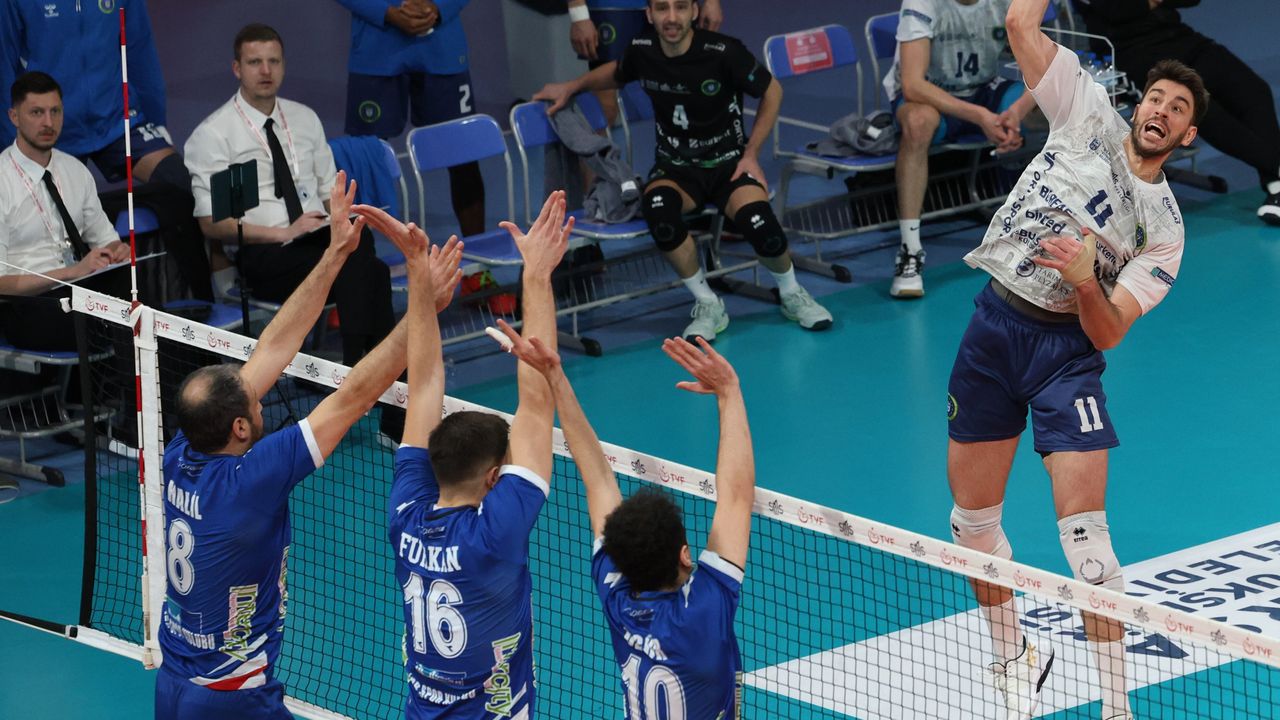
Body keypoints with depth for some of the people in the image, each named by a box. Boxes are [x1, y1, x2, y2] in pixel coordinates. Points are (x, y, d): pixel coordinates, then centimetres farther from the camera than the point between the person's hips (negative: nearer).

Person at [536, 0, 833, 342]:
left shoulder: (723, 52, -16)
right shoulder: (642, 51, -5)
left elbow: (772, 92, 0)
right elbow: (616, 73, 22)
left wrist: (751, 154, -3)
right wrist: (572, 87, 12)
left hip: (728, 162, -2)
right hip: (676, 166, 2)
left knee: (758, 222, -32)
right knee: (657, 208, -35)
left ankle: (791, 294, 3)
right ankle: (708, 305, -14)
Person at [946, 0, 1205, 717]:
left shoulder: (1165, 228, -1)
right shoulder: (1091, 115, 3)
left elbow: (1108, 333, -9)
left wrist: (1086, 282, -27)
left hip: (1068, 349, -3)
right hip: (994, 327, 3)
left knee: (1086, 535, -13)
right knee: (973, 522, 9)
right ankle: (1014, 659, 31)